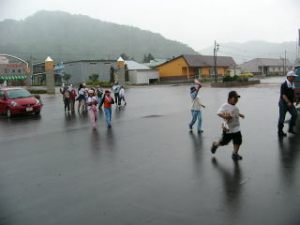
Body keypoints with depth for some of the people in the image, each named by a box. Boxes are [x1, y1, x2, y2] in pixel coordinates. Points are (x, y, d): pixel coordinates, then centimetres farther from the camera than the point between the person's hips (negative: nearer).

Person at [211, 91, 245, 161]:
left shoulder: (235, 106, 11)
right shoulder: (225, 106, -16)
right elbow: (219, 113, -30)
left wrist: (240, 114, 20)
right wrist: (225, 116, -44)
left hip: (236, 128, 7)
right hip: (228, 129, -7)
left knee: (238, 141, 2)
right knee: (224, 142, 5)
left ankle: (235, 154, 19)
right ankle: (215, 144, 34)